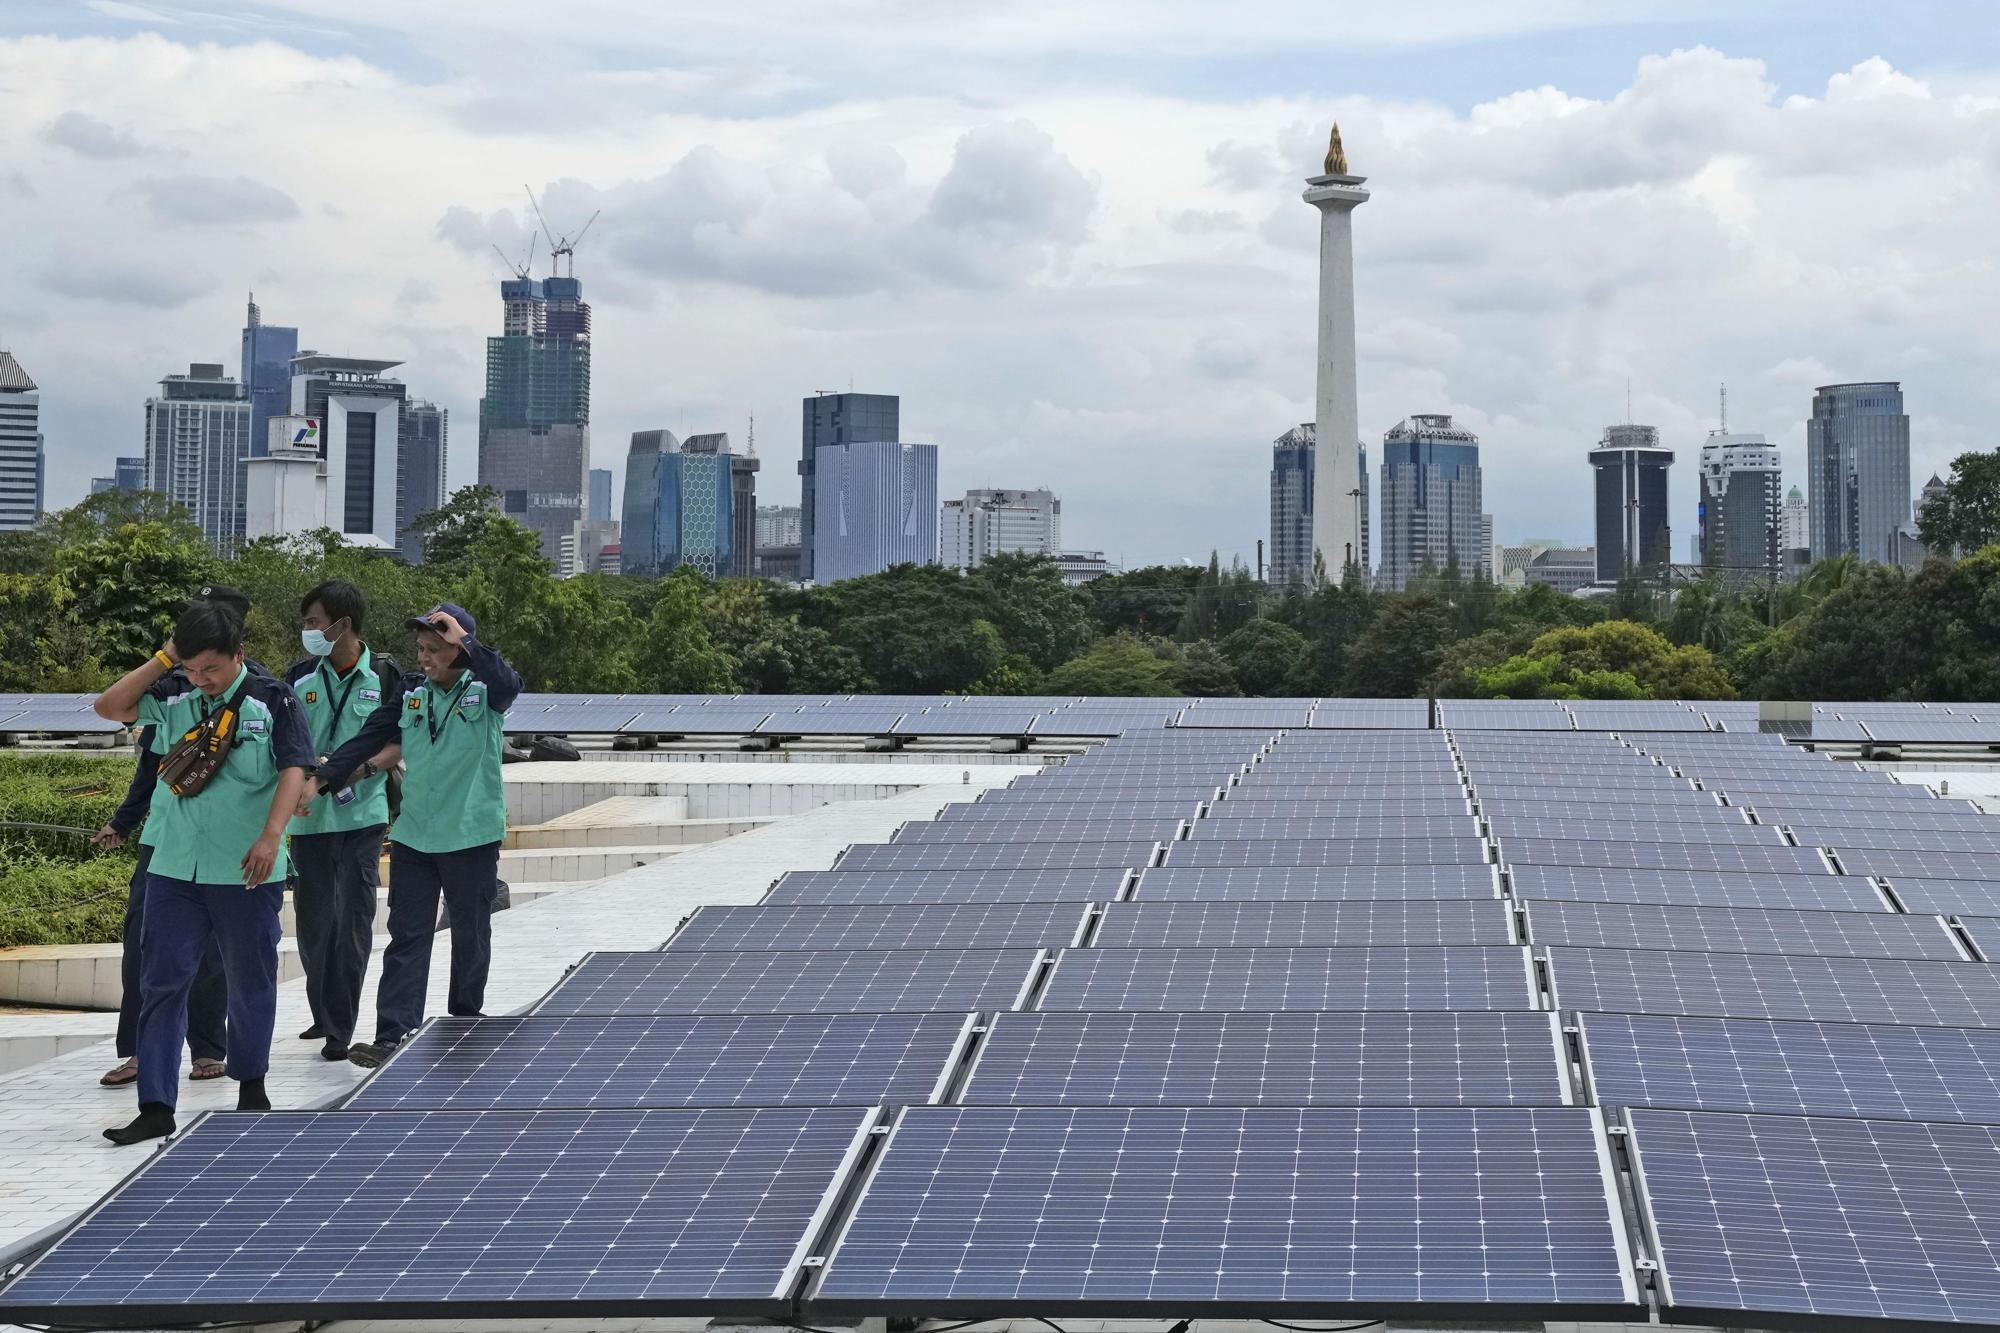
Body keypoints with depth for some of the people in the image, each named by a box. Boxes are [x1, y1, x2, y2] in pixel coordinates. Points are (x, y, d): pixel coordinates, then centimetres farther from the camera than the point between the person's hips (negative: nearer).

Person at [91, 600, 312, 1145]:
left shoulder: (271, 699, -6)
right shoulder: (174, 696, 5)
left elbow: (294, 769, -11)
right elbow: (109, 707, 2)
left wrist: (271, 835, -23)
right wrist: (162, 660, -5)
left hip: (246, 871, -3)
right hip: (174, 868, 3)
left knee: (250, 983, 11)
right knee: (161, 982, -3)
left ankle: (251, 1087, 31)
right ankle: (156, 1106, -1)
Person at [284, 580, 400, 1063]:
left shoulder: (384, 677, -2)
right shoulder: (300, 678, 6)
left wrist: (354, 768, -17)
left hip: (362, 816, -3)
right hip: (309, 819, 3)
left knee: (353, 919, -5)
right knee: (313, 920, 9)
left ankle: (341, 1028, -1)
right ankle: (325, 1016, 25)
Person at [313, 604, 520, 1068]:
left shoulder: (484, 691, -6)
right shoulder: (412, 691, 6)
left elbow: (509, 684, -30)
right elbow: (369, 741, 4)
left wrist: (464, 641, -27)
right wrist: (322, 780, -6)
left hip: (472, 837, -3)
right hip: (413, 836, 3)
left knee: (470, 937, 10)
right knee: (406, 937, -2)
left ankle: (466, 1026, 27)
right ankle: (393, 1035, -6)